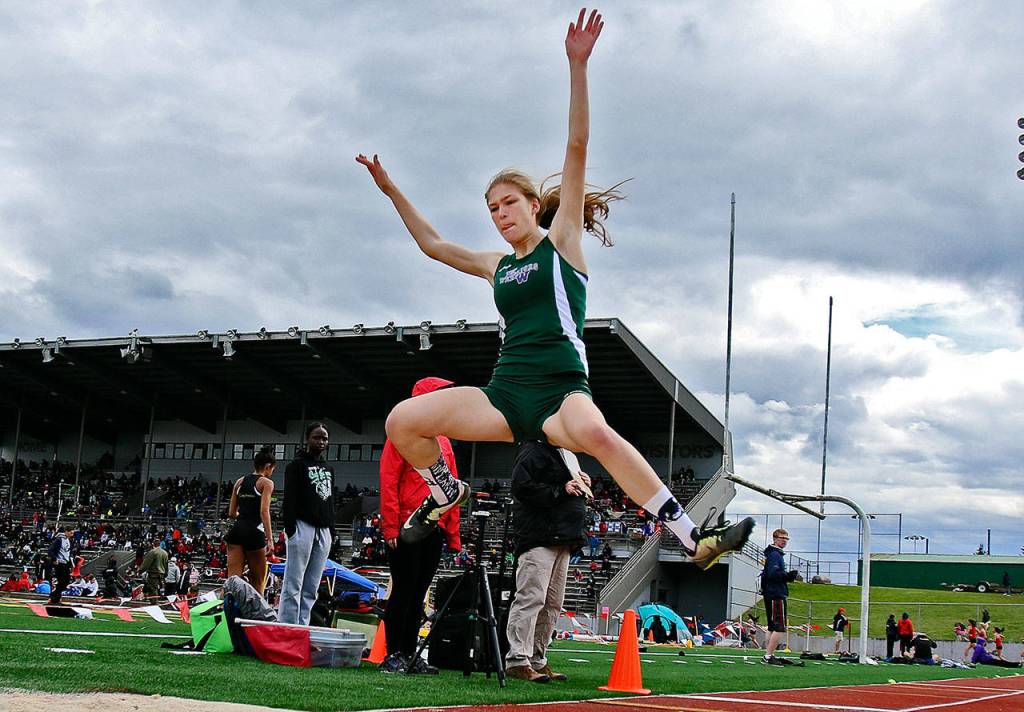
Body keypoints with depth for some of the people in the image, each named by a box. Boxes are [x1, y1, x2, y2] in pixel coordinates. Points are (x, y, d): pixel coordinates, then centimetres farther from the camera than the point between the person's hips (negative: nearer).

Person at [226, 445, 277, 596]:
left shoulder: (240, 482, 16)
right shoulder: (266, 483, -1)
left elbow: (232, 513, 17)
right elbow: (264, 511, -12)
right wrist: (270, 539, -14)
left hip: (236, 530, 5)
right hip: (254, 532, -5)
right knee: (257, 582, 9)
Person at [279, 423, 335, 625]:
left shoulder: (329, 470, 22)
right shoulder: (297, 465, 3)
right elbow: (289, 499, -6)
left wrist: (331, 529, 14)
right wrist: (290, 527, -15)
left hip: (323, 531, 7)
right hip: (303, 527, -6)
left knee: (311, 588, 3)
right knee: (293, 585, -10)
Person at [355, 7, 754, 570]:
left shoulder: (561, 239, 7)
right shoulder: (496, 267, 21)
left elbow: (577, 149, -2)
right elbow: (433, 244, 33)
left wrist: (577, 66, -9)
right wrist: (392, 192, 29)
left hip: (559, 392, -6)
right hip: (505, 395, 6)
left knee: (596, 434, -40)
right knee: (402, 421, -9)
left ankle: (696, 539, -39)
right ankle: (445, 492, 21)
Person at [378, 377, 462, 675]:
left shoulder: (444, 441, 19)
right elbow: (388, 480, -9)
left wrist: (453, 536, 12)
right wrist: (391, 527, -17)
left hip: (435, 529, 7)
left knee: (418, 594, 9)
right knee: (403, 591, -5)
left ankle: (410, 655, 13)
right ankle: (393, 656, 0)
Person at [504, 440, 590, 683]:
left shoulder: (564, 454, 25)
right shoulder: (533, 451, -6)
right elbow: (522, 487, -18)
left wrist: (581, 485, 11)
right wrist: (561, 490, -17)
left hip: (563, 540, 10)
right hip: (538, 538, -10)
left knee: (552, 603, 11)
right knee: (531, 598, -13)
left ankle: (538, 660, 17)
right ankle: (517, 661, -13)